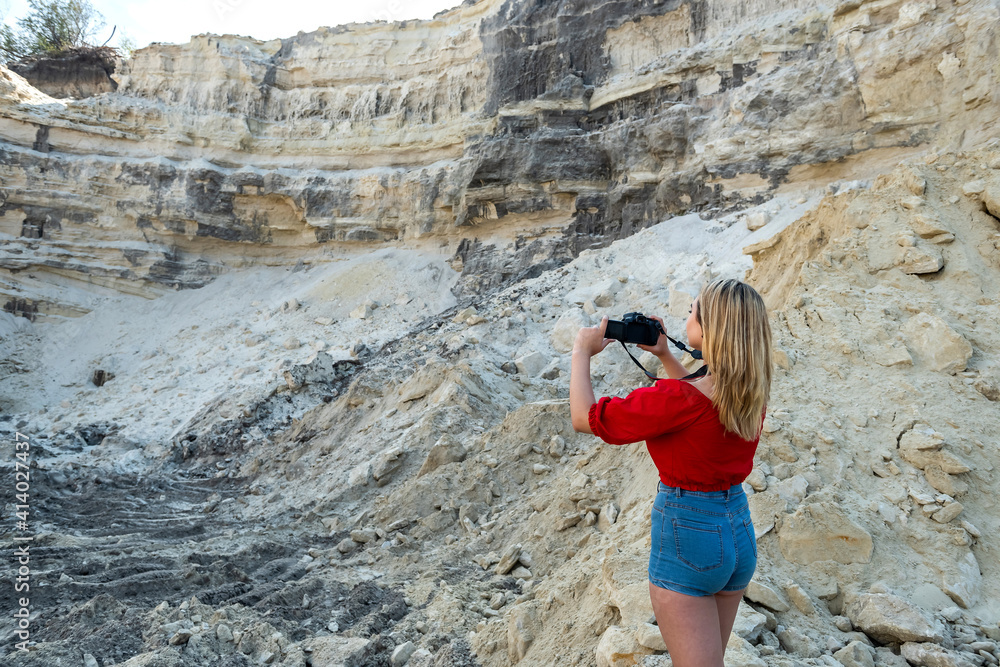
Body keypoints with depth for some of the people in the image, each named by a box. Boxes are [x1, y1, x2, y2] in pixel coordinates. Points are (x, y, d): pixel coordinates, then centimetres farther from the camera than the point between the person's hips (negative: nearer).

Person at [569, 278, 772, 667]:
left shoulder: (677, 398, -27)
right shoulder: (751, 394, -3)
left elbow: (584, 418, -18)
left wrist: (582, 352, -5)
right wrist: (664, 356, 22)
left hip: (687, 537, -8)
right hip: (740, 533, 8)